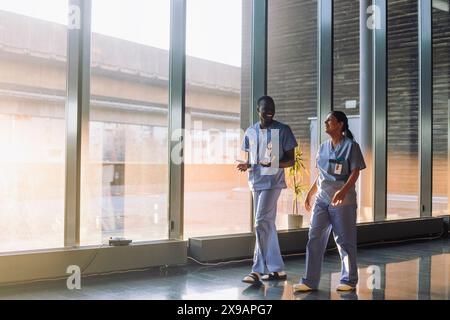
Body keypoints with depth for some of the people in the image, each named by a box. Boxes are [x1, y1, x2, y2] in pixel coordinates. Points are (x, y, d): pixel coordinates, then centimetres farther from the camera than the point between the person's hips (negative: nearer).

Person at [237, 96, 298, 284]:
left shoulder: (283, 130, -4)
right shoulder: (250, 132, 11)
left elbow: (291, 160, -2)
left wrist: (273, 164, -20)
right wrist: (246, 165, -6)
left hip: (273, 182, -6)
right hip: (256, 182, 6)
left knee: (261, 223, -14)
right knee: (268, 224, 9)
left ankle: (258, 270, -9)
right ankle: (277, 270, 17)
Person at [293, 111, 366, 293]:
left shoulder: (351, 146, -5)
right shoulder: (323, 147, 13)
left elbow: (355, 172, -11)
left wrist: (343, 191, -25)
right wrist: (310, 194, 18)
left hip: (342, 201, -6)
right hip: (322, 199, 6)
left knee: (345, 241, 3)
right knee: (315, 239, 1)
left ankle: (349, 280, 17)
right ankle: (310, 281, 5)